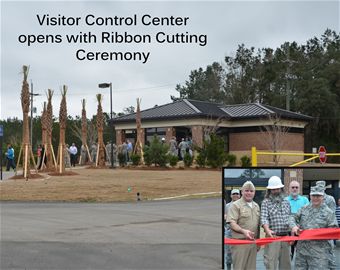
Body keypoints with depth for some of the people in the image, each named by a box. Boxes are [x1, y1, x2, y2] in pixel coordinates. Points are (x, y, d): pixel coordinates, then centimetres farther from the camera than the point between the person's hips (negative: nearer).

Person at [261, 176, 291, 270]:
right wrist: (267, 230, -31)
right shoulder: (266, 202, 0)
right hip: (272, 237, -4)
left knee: (286, 262, 9)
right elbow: (264, 218, -12)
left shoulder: (286, 202, 14)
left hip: (285, 236, 5)